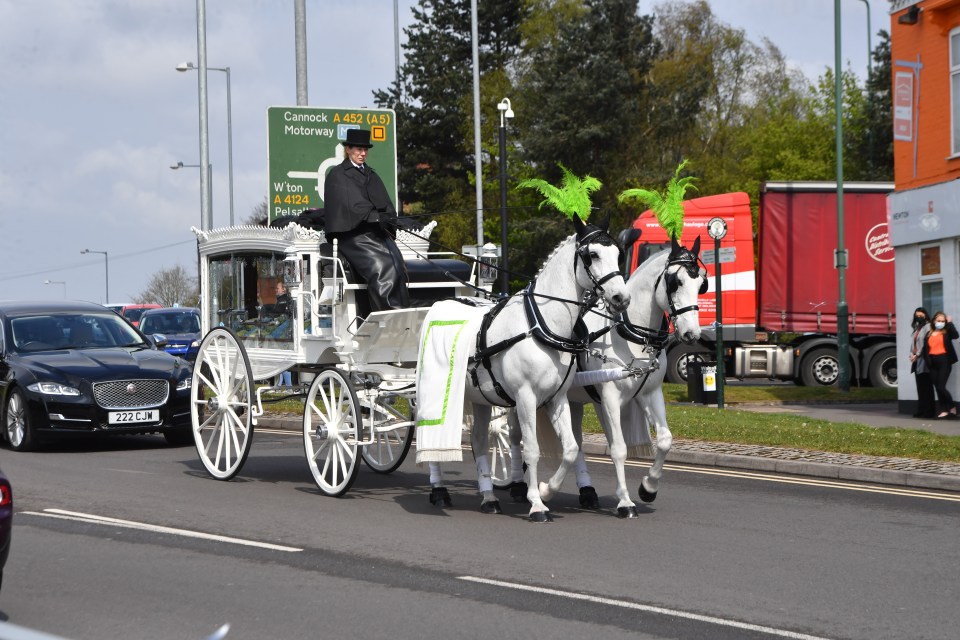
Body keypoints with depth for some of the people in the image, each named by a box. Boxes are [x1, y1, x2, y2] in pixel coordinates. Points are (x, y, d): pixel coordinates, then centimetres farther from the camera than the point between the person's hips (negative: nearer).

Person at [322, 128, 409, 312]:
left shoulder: (372, 176, 27)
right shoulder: (337, 175, 9)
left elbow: (387, 206, 19)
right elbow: (351, 206, -5)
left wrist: (387, 221, -1)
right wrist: (377, 218, -11)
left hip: (379, 233, 6)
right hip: (354, 234, -6)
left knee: (397, 266, -20)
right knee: (380, 266, -28)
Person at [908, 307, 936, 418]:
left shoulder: (928, 327, -7)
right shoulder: (917, 328, 19)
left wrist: (917, 355, -12)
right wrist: (912, 354, 3)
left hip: (923, 361, -8)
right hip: (916, 361, 8)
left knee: (926, 387, -7)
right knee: (920, 387, 10)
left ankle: (929, 410, -6)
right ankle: (921, 410, 13)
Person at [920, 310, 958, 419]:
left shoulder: (946, 332, 3)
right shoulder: (929, 334, 14)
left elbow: (956, 335, -18)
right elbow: (925, 348, 12)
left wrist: (949, 323, -13)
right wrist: (917, 355, -3)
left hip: (944, 361, -5)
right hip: (932, 363, 5)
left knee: (941, 387, -11)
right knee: (937, 388, 4)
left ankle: (952, 407, 7)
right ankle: (944, 410, 8)